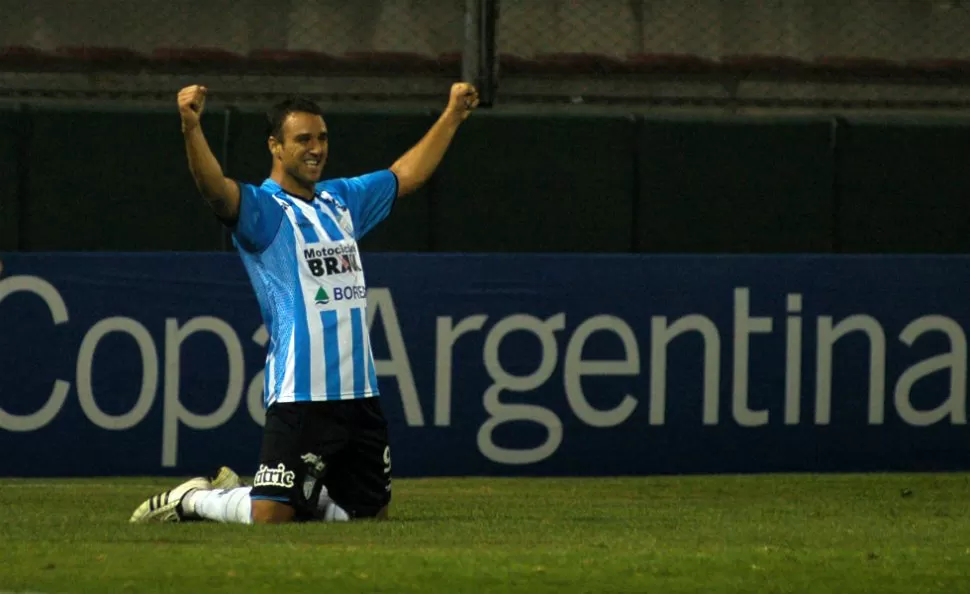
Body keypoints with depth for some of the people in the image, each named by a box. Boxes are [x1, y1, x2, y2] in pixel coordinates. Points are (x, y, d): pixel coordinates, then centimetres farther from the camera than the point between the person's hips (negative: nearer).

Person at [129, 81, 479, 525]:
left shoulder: (341, 201, 17)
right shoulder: (262, 209, -6)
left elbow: (408, 174, 31)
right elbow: (216, 188, -26)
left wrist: (453, 115, 33)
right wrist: (191, 127, -44)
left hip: (360, 393, 7)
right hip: (300, 396, -7)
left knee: (370, 512, 11)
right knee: (270, 518, -15)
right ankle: (192, 500, 15)